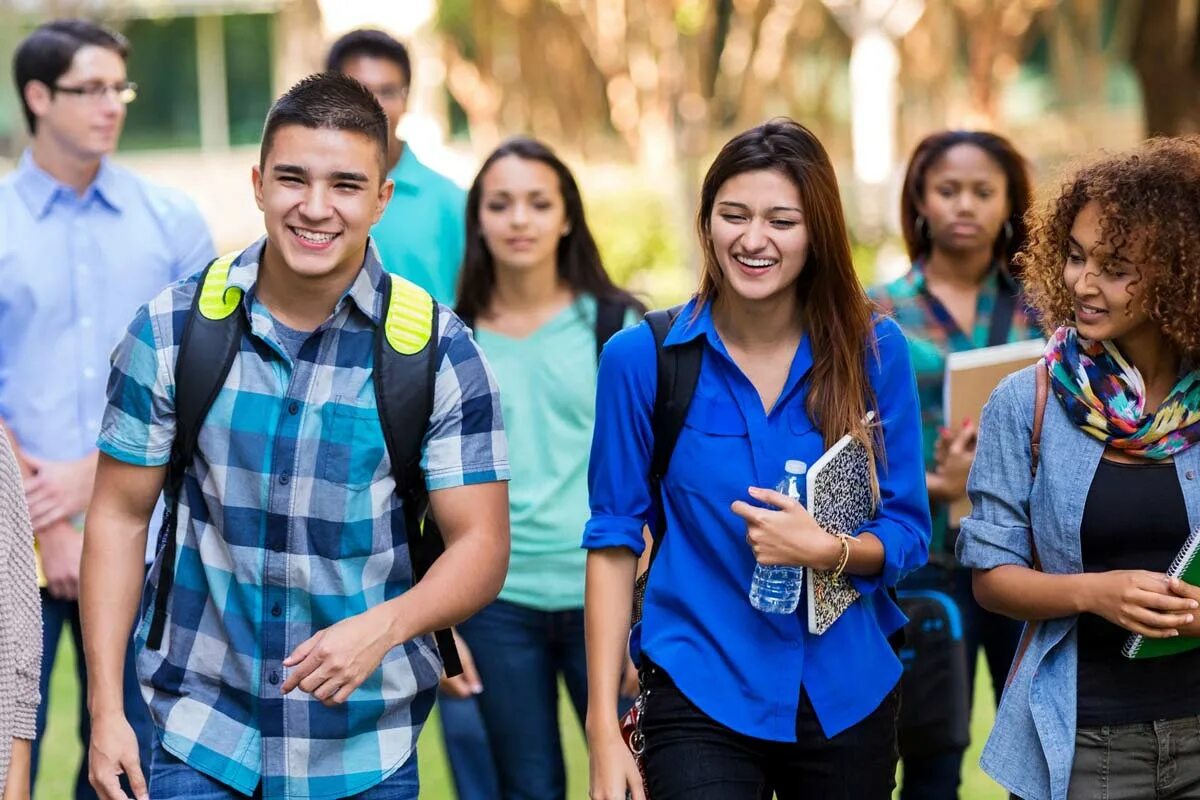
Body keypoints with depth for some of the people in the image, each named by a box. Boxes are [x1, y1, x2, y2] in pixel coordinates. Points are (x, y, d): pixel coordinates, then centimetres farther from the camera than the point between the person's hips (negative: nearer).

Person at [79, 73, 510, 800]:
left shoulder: (438, 351, -6)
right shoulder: (172, 329, -2)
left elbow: (481, 545, -5)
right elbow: (120, 514, 2)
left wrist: (384, 627, -24)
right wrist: (105, 709, -3)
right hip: (200, 729, 0)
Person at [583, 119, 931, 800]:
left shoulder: (876, 350, -2)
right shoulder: (641, 358, -6)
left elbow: (909, 533, 2)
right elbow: (615, 540, -3)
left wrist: (828, 550, -20)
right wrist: (604, 728, -7)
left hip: (849, 693, 3)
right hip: (702, 693, -2)